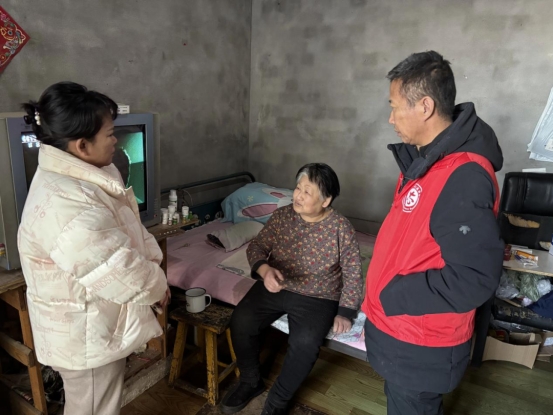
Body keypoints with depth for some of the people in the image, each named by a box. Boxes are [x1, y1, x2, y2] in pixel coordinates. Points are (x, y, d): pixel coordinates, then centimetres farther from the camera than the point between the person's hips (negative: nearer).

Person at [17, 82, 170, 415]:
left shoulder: (85, 174, 0)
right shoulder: (63, 204, -33)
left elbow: (130, 230, 8)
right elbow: (119, 272, -30)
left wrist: (153, 262, -3)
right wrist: (157, 284, -11)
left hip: (100, 322, 9)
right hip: (85, 332, -9)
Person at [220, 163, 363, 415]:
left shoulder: (341, 228, -12)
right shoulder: (282, 215, -4)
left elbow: (353, 275, -7)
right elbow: (257, 246, -2)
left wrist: (345, 312, -16)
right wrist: (265, 269, -23)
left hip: (317, 298, -3)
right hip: (275, 287, 4)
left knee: (305, 341, -28)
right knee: (240, 322, -17)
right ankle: (251, 382, 10)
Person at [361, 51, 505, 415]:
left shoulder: (462, 178, -30)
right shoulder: (428, 158, 2)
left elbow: (474, 279, -30)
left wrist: (390, 297, -22)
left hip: (421, 347, -9)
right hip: (401, 330, 9)